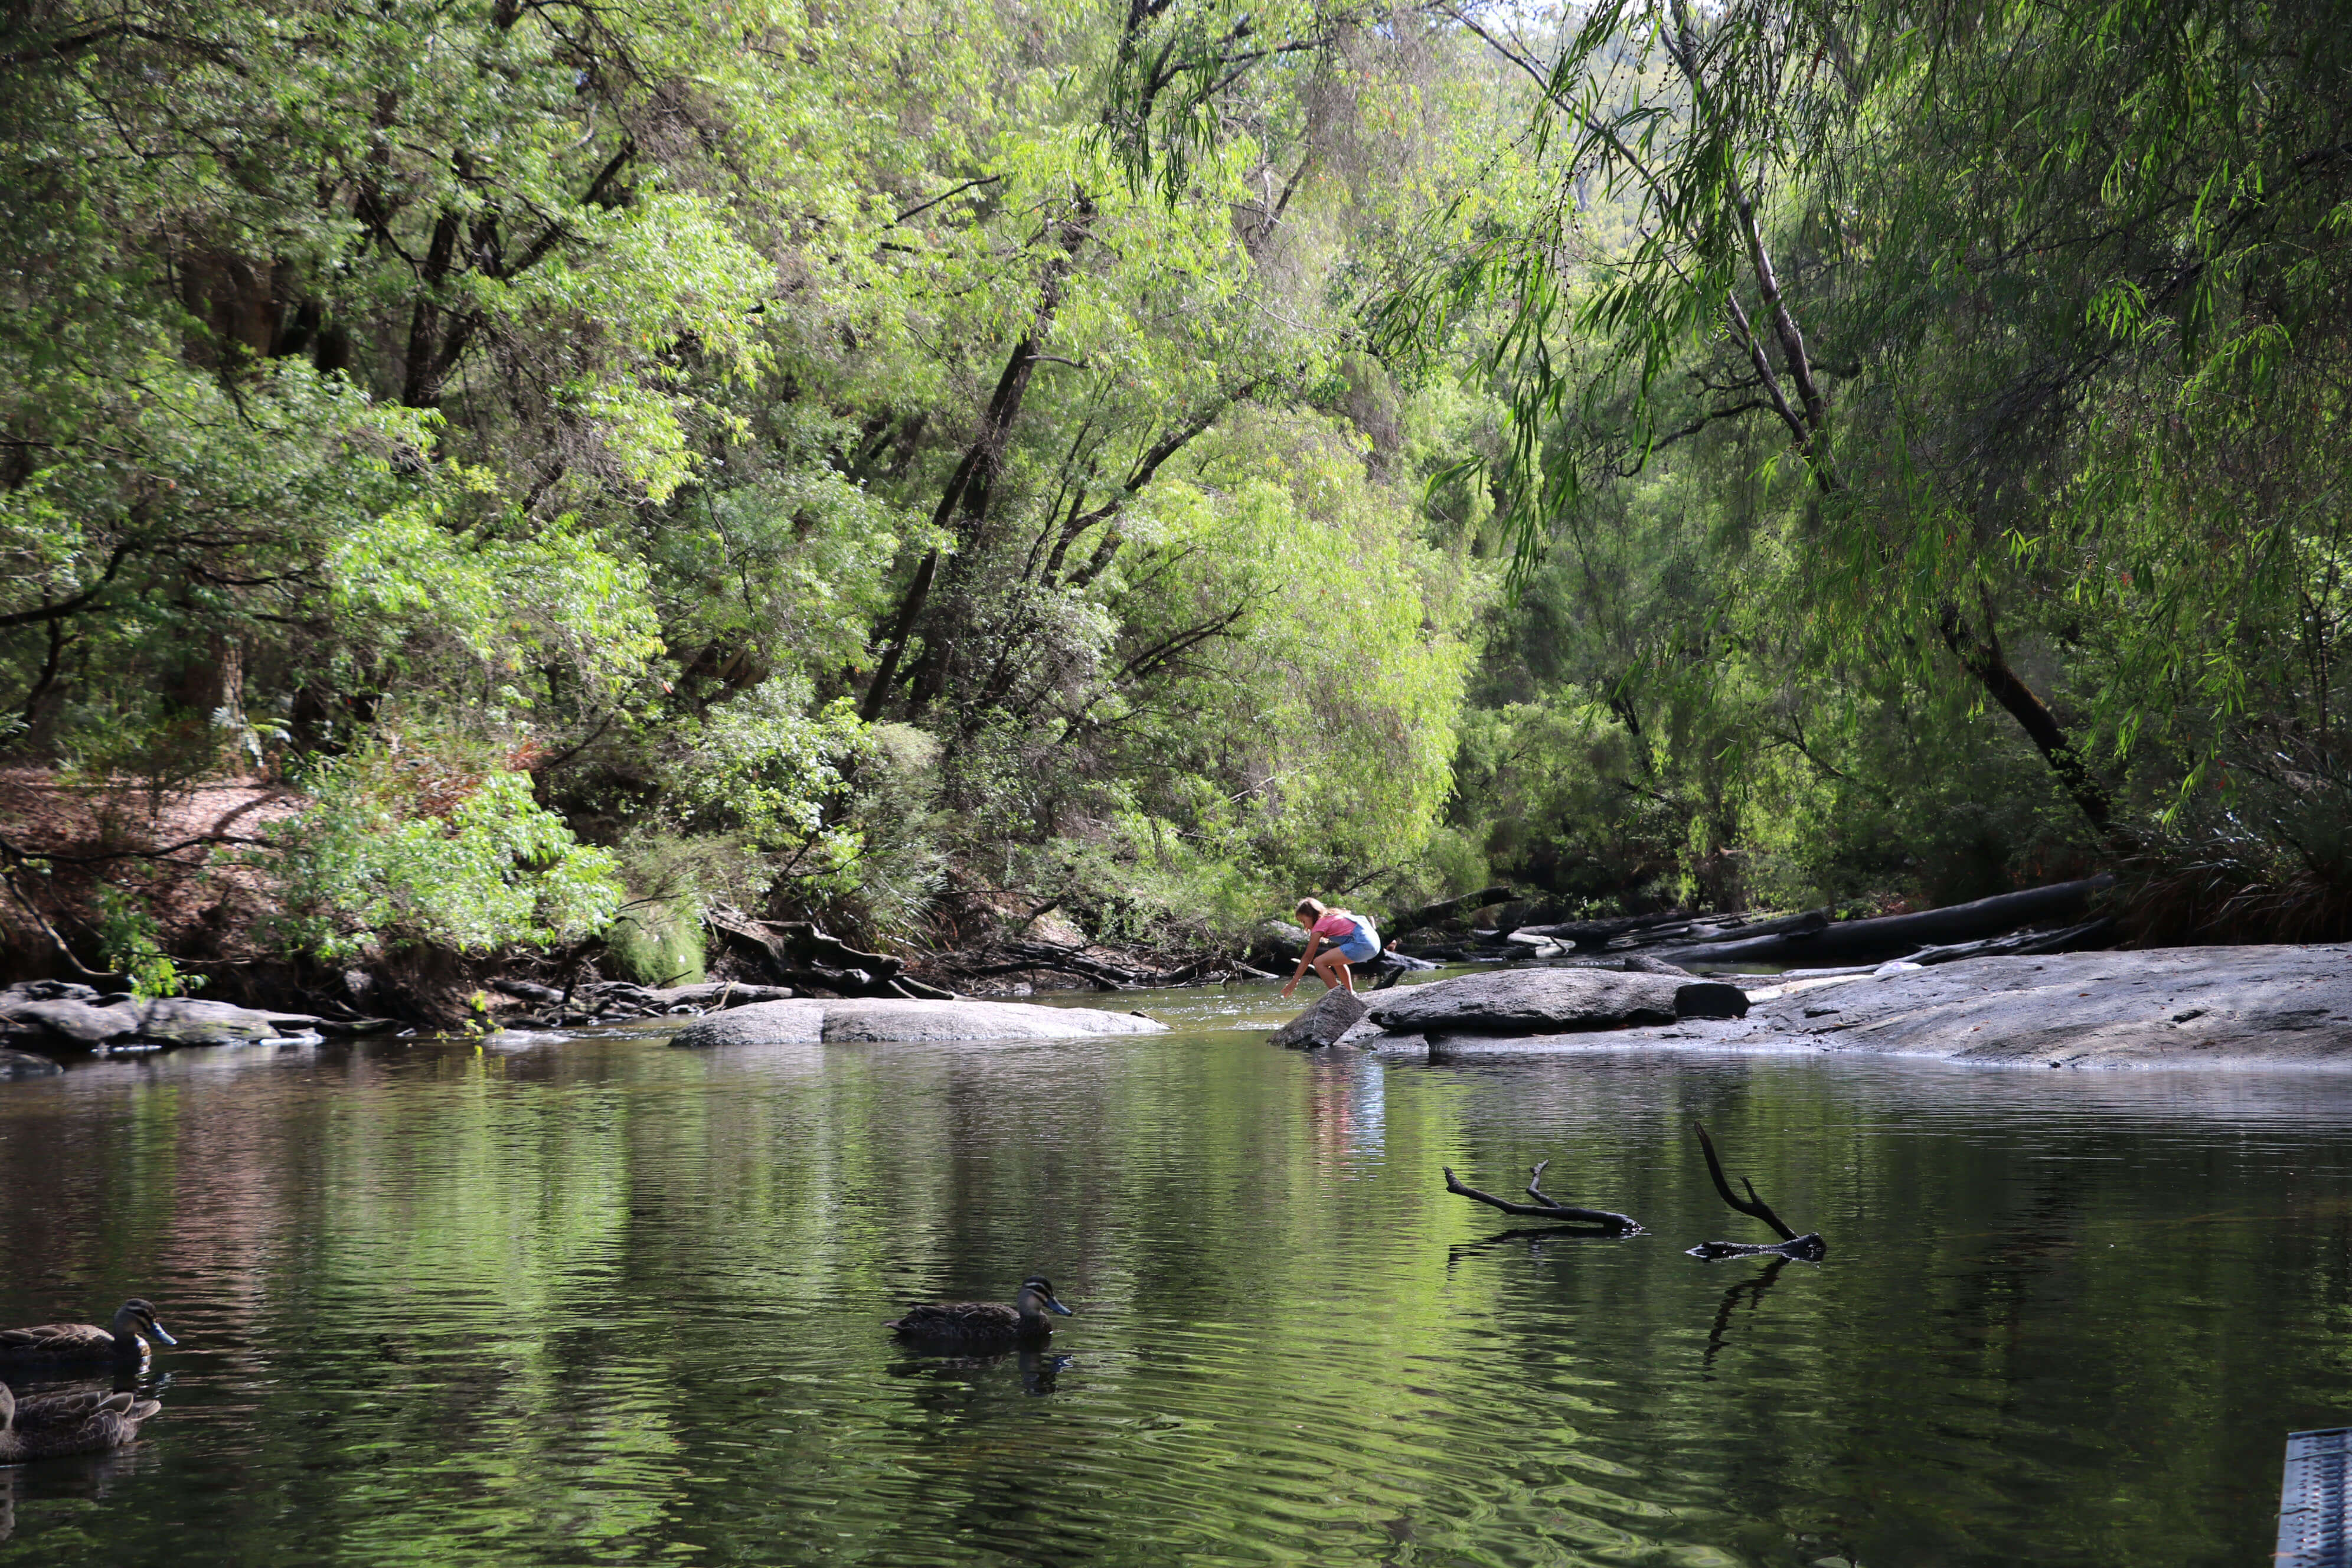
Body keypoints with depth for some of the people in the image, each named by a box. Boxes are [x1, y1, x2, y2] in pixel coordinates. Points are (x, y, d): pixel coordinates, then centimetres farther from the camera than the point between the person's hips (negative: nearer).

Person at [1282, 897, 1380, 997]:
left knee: (1319, 962, -8)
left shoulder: (1320, 925, 0)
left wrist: (1294, 982, 1)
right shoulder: (1331, 917, 24)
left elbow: (1308, 957, -1)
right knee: (1337, 961, 31)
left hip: (1361, 944, -10)